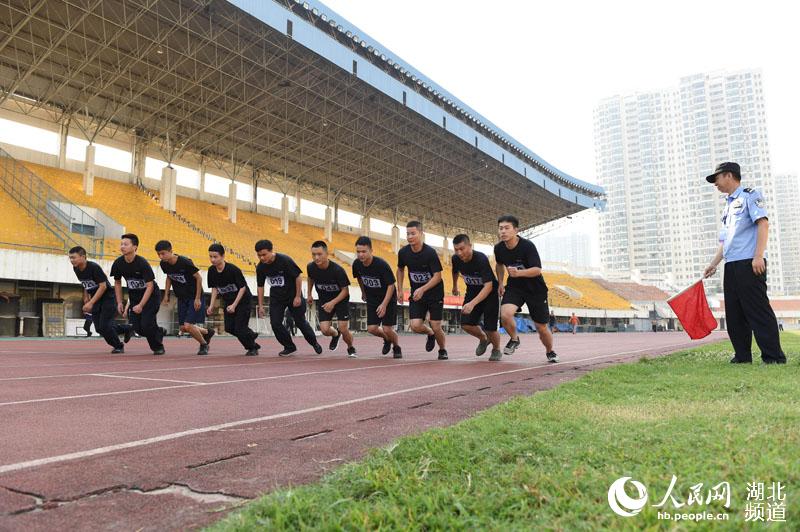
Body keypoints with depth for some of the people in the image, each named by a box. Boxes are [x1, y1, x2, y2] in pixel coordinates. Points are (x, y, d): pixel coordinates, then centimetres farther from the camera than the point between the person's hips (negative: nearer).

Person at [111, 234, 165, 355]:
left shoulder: (142, 263, -23)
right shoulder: (118, 263, -8)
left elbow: (150, 286, -22)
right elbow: (117, 282, 9)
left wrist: (141, 305, -26)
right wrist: (119, 302, 3)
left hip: (151, 296, -5)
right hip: (134, 297, 5)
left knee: (146, 324, -17)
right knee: (136, 327, -4)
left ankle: (158, 347, 9)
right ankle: (158, 332, 26)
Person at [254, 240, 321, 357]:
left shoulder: (285, 260, -24)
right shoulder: (260, 267, -9)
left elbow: (298, 276, -16)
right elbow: (260, 286, 3)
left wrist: (298, 296, -16)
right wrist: (261, 306, 2)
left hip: (293, 295, -4)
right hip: (276, 298, 4)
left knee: (300, 322, 4)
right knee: (275, 323, -8)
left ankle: (314, 342, 30)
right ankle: (290, 347, 12)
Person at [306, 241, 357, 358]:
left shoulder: (338, 270, -28)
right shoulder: (310, 267, -15)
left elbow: (345, 290, -18)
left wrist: (333, 303, -29)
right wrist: (309, 294, 17)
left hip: (340, 299, -3)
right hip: (323, 300, 3)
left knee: (343, 329, -10)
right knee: (325, 330, -11)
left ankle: (351, 348, 23)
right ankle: (335, 335, 27)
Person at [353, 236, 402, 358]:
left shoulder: (382, 265, -27)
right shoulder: (356, 264, -12)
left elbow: (391, 285, -21)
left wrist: (384, 304, -26)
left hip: (388, 299, -5)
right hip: (372, 300, 5)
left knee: (387, 329, -9)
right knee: (371, 329, -4)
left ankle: (396, 347, 23)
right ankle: (387, 340, 30)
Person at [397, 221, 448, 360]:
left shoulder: (430, 252, -20)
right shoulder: (403, 252, -7)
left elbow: (437, 276, -20)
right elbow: (400, 270, 12)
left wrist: (422, 289, -32)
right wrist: (400, 290, 7)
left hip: (435, 293, -3)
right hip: (416, 294, 3)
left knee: (436, 327, -4)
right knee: (415, 326, -12)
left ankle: (442, 350, 27)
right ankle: (430, 334, 24)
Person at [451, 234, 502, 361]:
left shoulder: (481, 259, -32)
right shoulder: (456, 259, -14)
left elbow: (488, 286, -37)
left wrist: (472, 303, -47)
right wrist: (455, 286, 28)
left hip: (490, 292, -5)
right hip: (472, 292, 5)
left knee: (490, 328, -10)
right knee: (466, 324, -9)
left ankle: (496, 350, 25)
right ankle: (483, 339, 24)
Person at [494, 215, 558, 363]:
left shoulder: (527, 246, -24)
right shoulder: (498, 248, -8)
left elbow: (537, 270, -29)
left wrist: (519, 273, -45)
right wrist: (500, 283, 7)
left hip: (536, 289, -3)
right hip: (514, 286, 3)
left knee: (541, 328, 4)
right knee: (505, 314, -27)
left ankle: (550, 351, 36)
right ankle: (514, 339, 4)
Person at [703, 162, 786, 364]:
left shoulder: (749, 195, 1)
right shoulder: (728, 206, 25)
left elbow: (763, 223, -11)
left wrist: (758, 256, -20)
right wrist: (714, 264, 20)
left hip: (749, 264, -8)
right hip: (731, 266, 8)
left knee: (758, 310, -9)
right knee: (734, 314, 7)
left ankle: (774, 357, -5)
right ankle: (742, 356, 14)